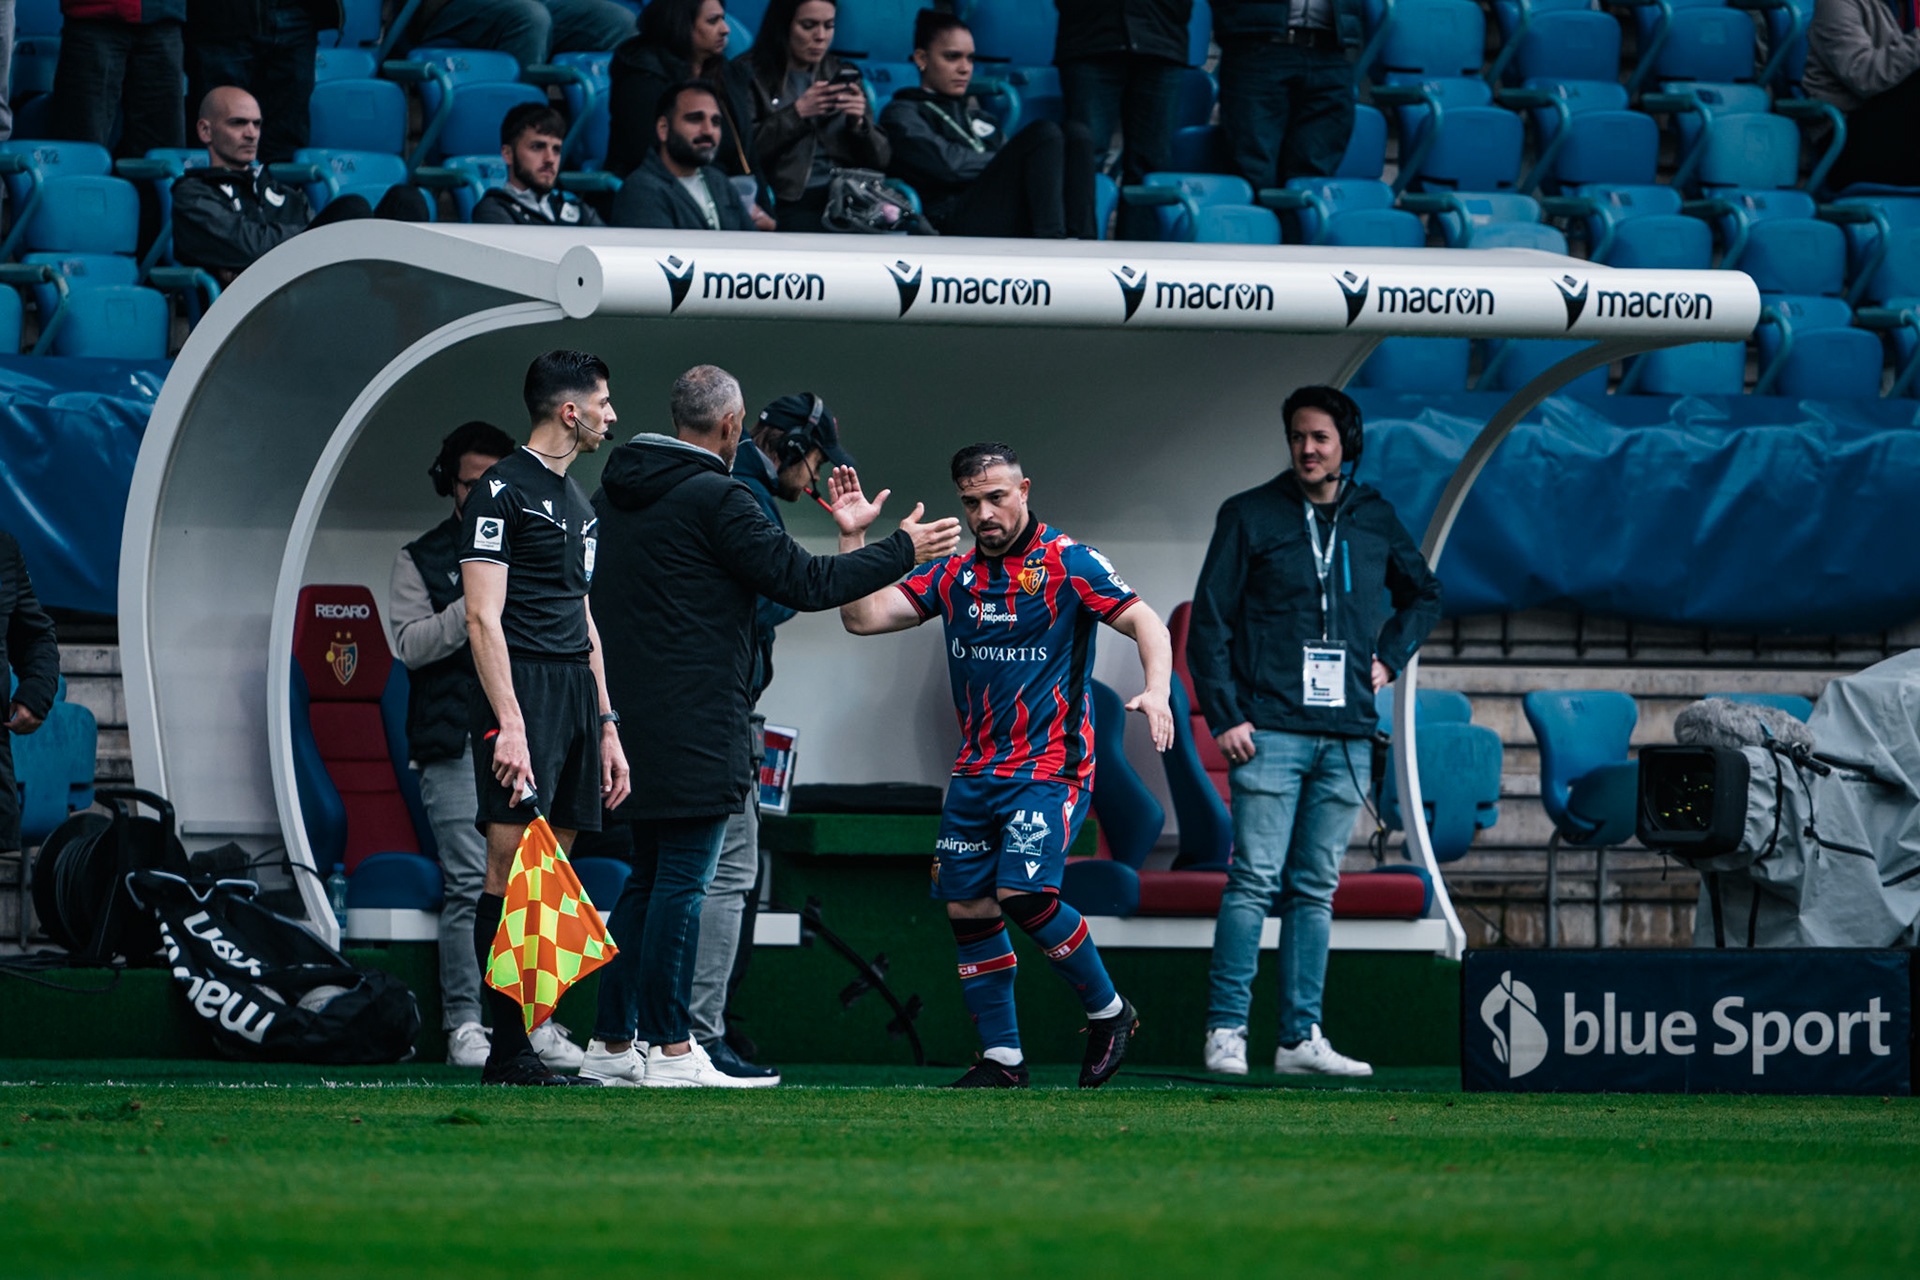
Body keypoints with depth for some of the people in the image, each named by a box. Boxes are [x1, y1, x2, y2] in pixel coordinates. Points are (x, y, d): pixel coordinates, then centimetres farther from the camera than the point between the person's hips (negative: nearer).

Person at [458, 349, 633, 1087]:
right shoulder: (502, 491, -6)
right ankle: (508, 1052, -14)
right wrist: (510, 724, -20)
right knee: (512, 871, -11)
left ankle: (530, 1038, 6)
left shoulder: (577, 501, 22)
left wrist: (606, 725, 21)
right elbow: (484, 618, -12)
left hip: (577, 693, 9)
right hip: (521, 689, -9)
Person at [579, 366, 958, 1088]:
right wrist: (902, 551, 0)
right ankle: (670, 1052, -7)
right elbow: (804, 582, -12)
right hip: (692, 724, -8)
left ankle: (612, 1044, 15)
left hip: (630, 722, 8)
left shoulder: (612, 494, 12)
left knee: (648, 879, 15)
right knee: (681, 882, -6)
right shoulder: (716, 499, -12)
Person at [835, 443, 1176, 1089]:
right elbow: (863, 617, 9)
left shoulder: (1068, 562, -5)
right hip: (977, 770, 6)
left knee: (1023, 893, -20)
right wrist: (851, 536, -1)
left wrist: (1156, 691, -30)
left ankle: (1108, 1011, 0)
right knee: (967, 907, 2)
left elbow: (1145, 622, -12)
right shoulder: (954, 573, 11)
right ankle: (1001, 1055, 10)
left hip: (1051, 764, -6)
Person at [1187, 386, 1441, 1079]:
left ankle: (1301, 1039, 8)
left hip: (1346, 736, 4)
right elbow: (1209, 623, 0)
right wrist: (1225, 715, -8)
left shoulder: (1375, 520, 12)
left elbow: (1423, 593, 29)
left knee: (1316, 889, 6)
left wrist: (1388, 658, 14)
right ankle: (1226, 1031, -6)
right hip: (1270, 733, -4)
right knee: (1255, 880, -9)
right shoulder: (1249, 516, 1)